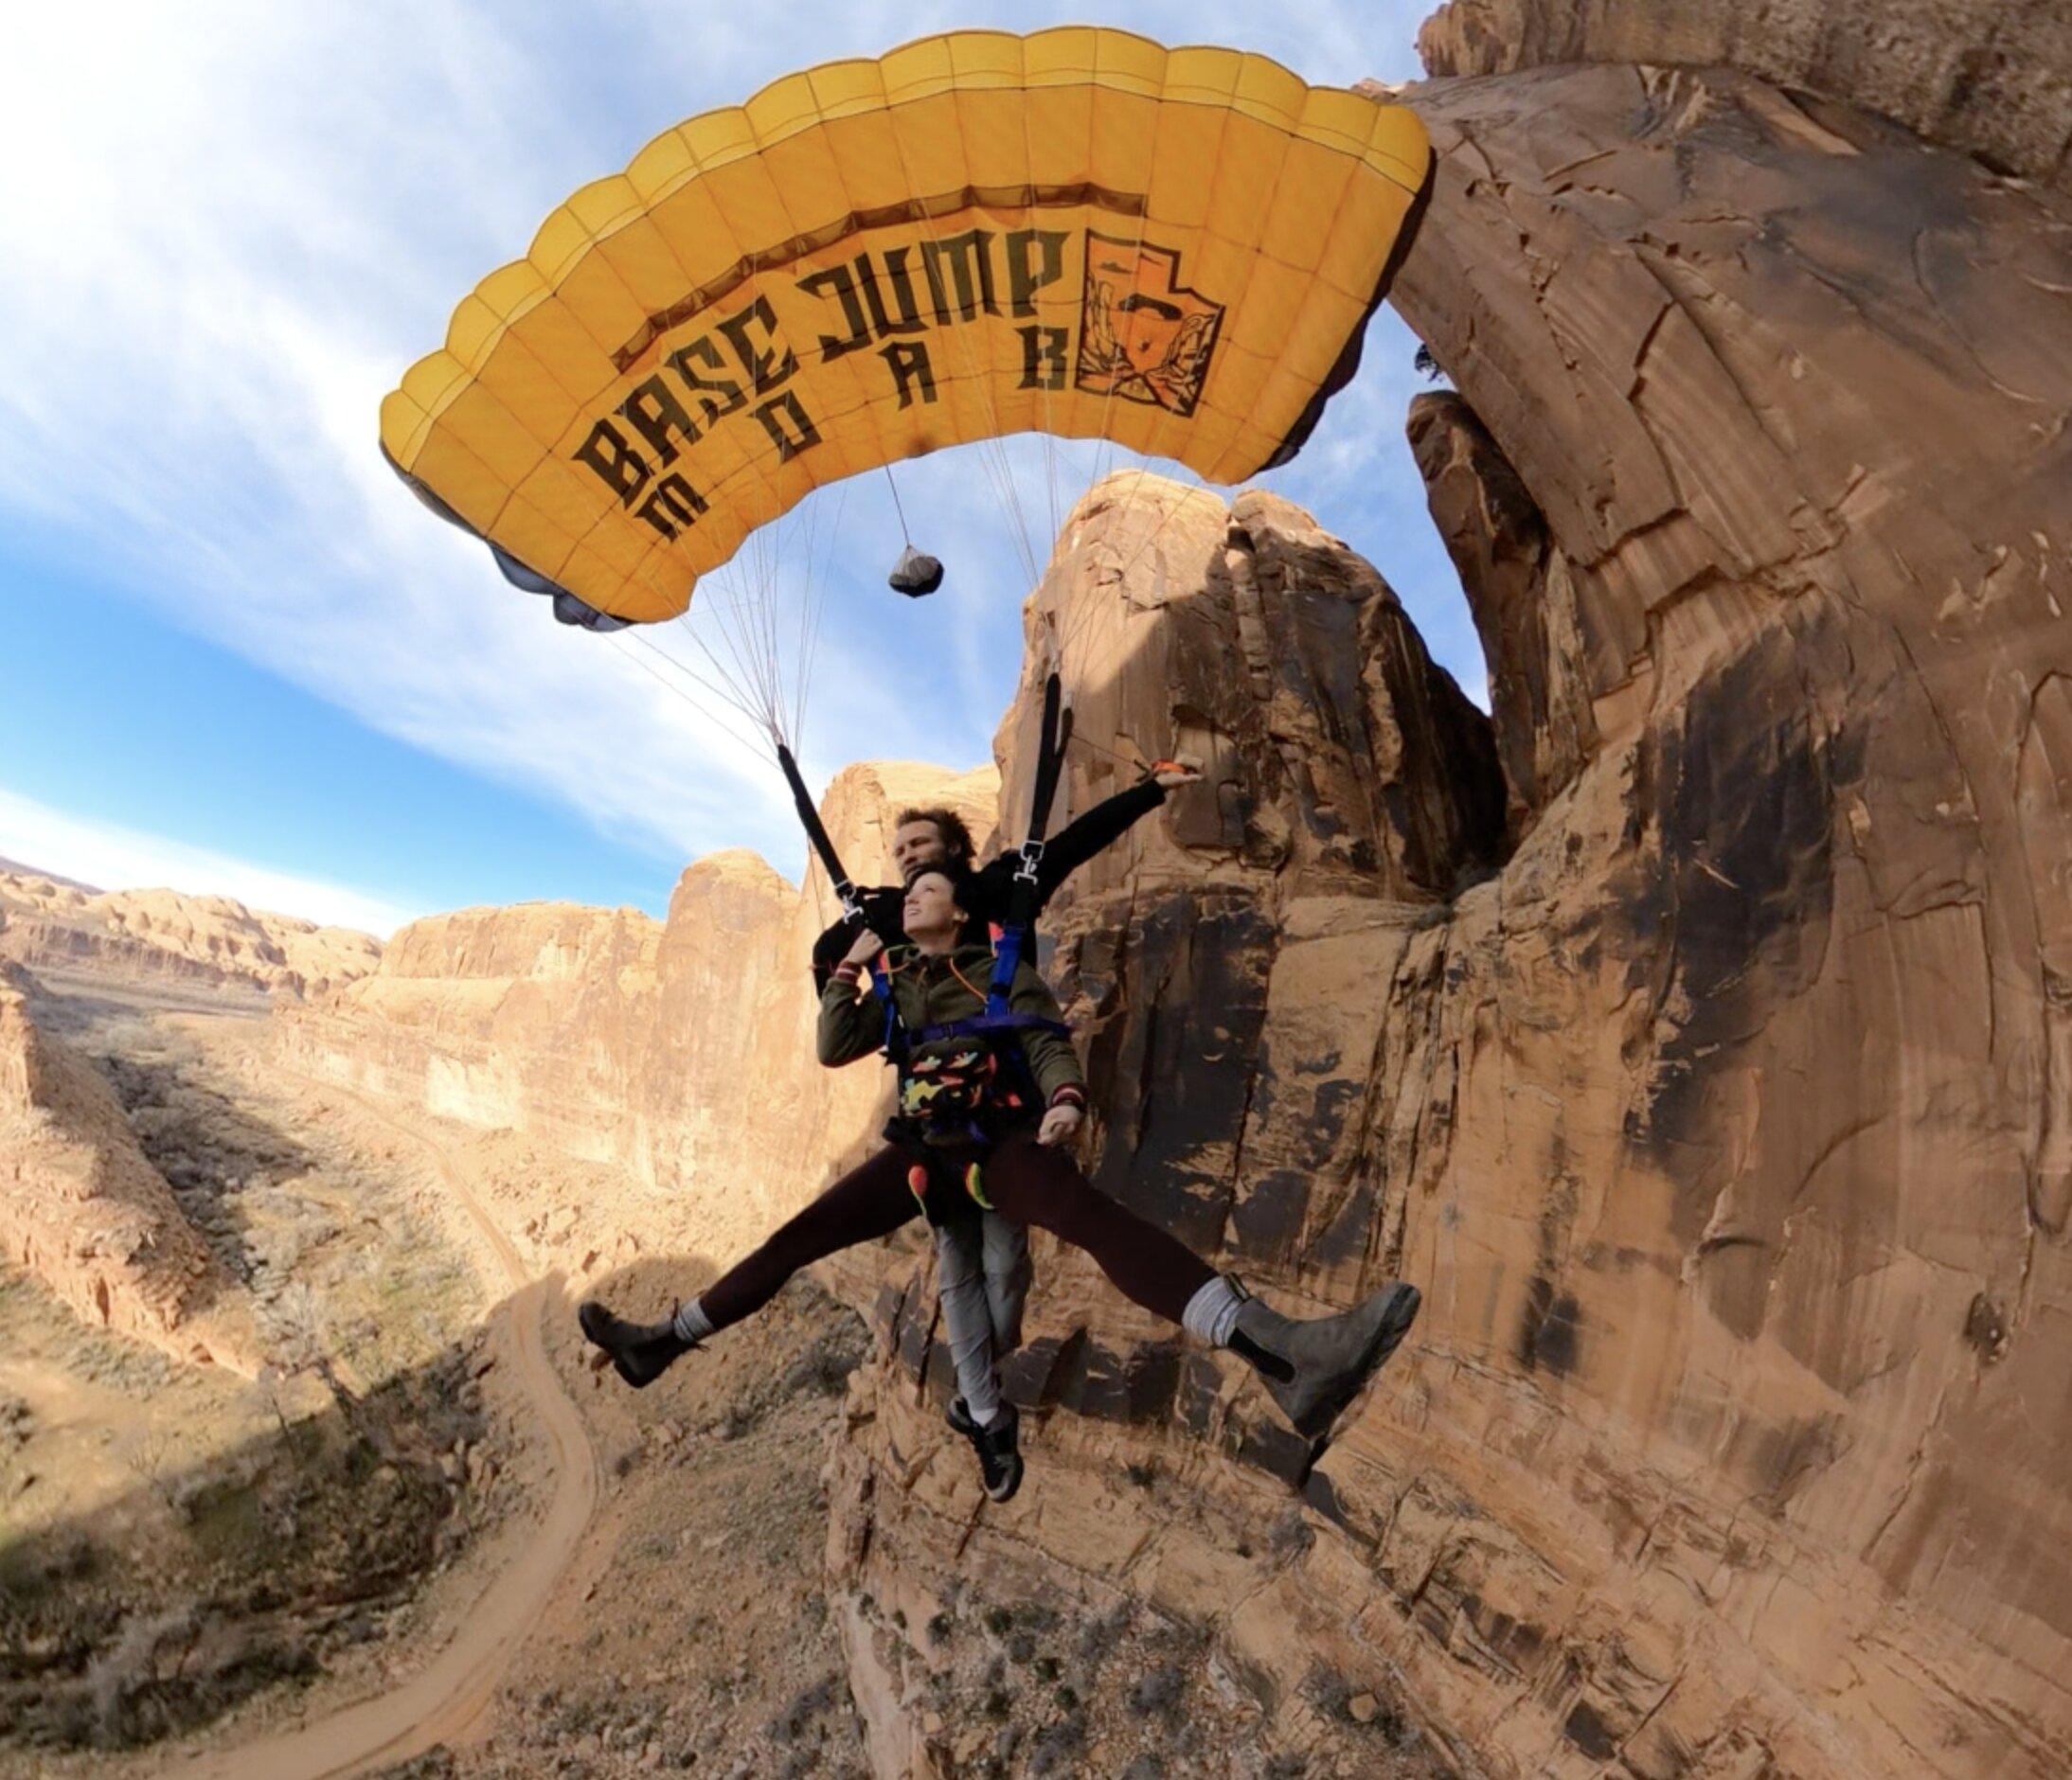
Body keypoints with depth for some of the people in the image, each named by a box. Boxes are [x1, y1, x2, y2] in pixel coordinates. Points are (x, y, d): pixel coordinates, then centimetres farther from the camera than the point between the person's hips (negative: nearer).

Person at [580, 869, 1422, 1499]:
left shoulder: (1004, 971, 6)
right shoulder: (893, 985, 18)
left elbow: (1050, 1044, -6)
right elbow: (832, 1050, 13)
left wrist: (1064, 1098, -28)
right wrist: (846, 970, 5)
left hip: (1001, 1143, -5)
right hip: (921, 1151, 5)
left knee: (1099, 1219, -31)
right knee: (796, 1236, -1)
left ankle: (1277, 1351, -49)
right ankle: (665, 1340, 17)